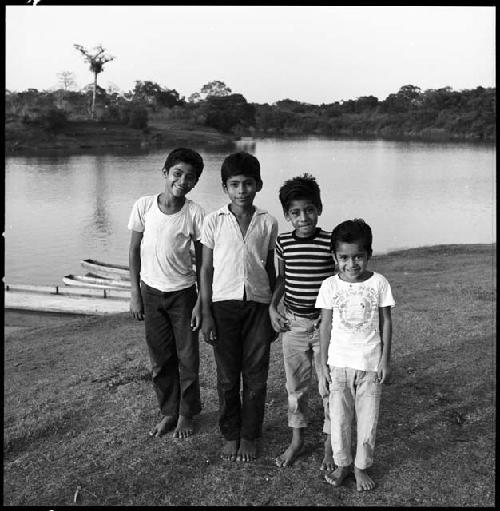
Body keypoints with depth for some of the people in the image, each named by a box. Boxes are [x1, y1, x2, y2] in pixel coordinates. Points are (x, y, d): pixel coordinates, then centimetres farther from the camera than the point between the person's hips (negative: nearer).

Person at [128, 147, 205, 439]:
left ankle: (186, 414, 26)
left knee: (187, 358, 6)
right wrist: (135, 294, 0)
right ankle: (168, 412, 28)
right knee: (160, 358, 11)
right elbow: (134, 250, 1)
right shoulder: (144, 206, -8)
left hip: (182, 292, -1)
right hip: (151, 291, 2)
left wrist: (200, 303, -7)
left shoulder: (195, 213, -12)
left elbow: (202, 262, -5)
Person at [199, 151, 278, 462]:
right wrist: (206, 315, -3)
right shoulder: (214, 222, -2)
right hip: (224, 304, -1)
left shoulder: (268, 223, 2)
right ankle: (230, 435, 26)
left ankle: (250, 437, 23)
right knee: (227, 377, 8)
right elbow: (206, 269, 1)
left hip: (258, 304, 1)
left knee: (256, 377, 6)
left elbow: (270, 268, 10)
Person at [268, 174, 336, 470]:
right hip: (292, 322, 3)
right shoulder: (284, 242, 0)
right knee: (296, 384, 14)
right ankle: (297, 440, 31)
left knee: (329, 386, 5)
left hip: (325, 323, -3)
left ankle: (330, 445, 22)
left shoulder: (331, 242, -11)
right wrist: (273, 307, 3)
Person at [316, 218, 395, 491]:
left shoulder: (379, 283, -7)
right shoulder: (330, 285, -5)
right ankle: (342, 463, 28)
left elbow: (386, 322, 0)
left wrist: (385, 360, -1)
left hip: (370, 363, -1)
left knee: (368, 419, 8)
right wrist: (324, 363, 2)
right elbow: (325, 325, 1)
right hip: (339, 363, 1)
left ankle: (361, 466, 26)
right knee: (338, 418, 9)